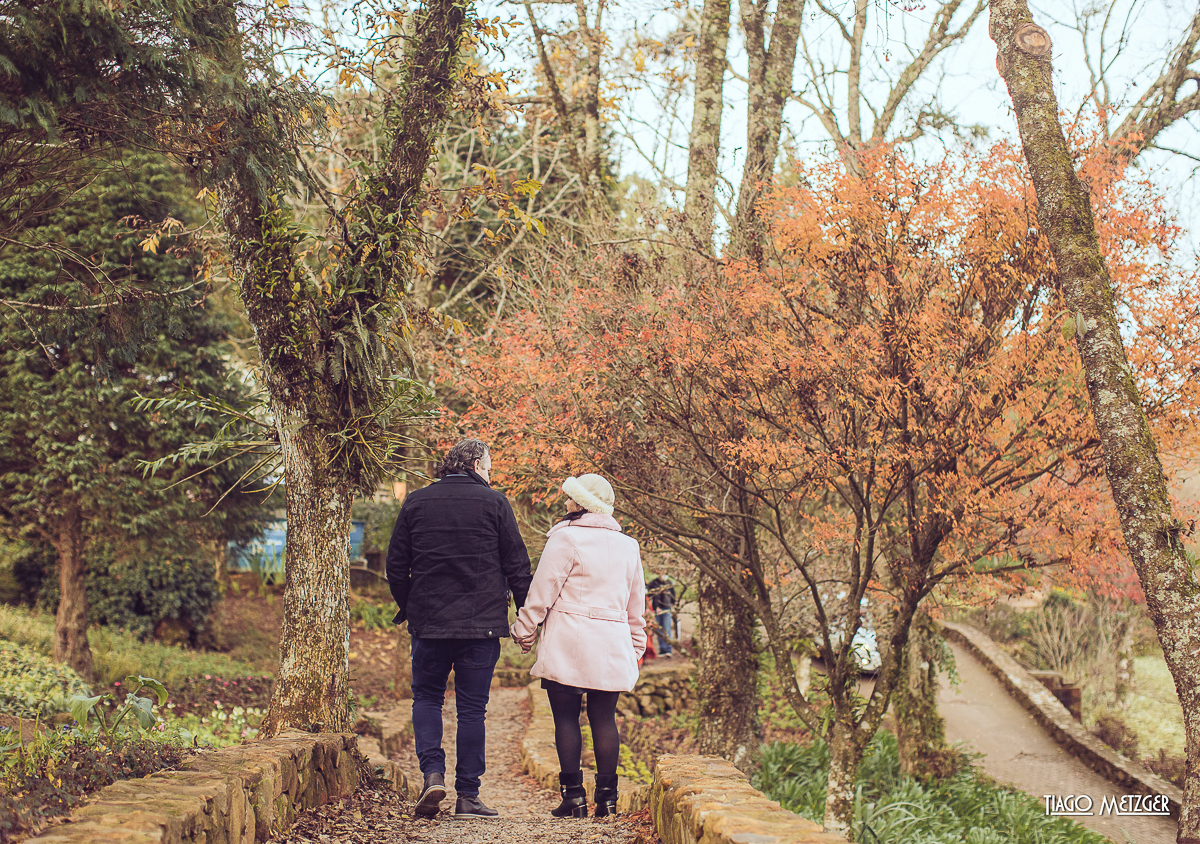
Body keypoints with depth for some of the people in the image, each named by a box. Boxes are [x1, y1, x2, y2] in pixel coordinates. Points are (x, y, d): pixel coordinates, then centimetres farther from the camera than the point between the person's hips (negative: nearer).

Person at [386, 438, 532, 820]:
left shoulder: (416, 502, 5)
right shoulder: (494, 503, -1)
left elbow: (396, 564, 8)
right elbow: (517, 565, -2)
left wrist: (407, 608, 21)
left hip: (428, 621, 1)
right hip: (482, 623, -1)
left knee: (426, 697, 16)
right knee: (472, 708, 5)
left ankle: (432, 772, -3)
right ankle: (468, 795, 7)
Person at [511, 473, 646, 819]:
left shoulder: (566, 538, -6)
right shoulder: (628, 545, 14)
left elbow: (543, 590, -5)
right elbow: (636, 603, 21)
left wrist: (524, 631, 5)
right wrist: (636, 645, 29)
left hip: (567, 644, -5)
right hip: (612, 645, 5)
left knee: (566, 718, 1)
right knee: (604, 719, 7)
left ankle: (573, 795, 1)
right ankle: (607, 796, 6)